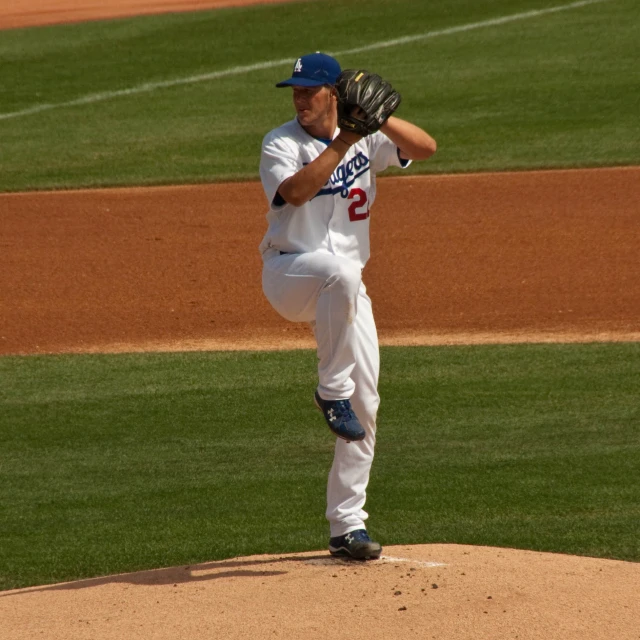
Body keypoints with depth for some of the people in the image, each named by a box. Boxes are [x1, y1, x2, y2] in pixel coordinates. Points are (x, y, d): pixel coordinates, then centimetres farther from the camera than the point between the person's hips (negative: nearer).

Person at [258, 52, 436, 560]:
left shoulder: (365, 141, 8)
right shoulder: (280, 144, -4)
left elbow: (426, 147, -3)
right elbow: (295, 191, -24)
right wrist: (341, 144, -27)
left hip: (346, 289, 5)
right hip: (289, 274, -4)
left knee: (365, 405, -1)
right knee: (339, 272, -40)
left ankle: (347, 526, 7)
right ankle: (332, 392, -25)